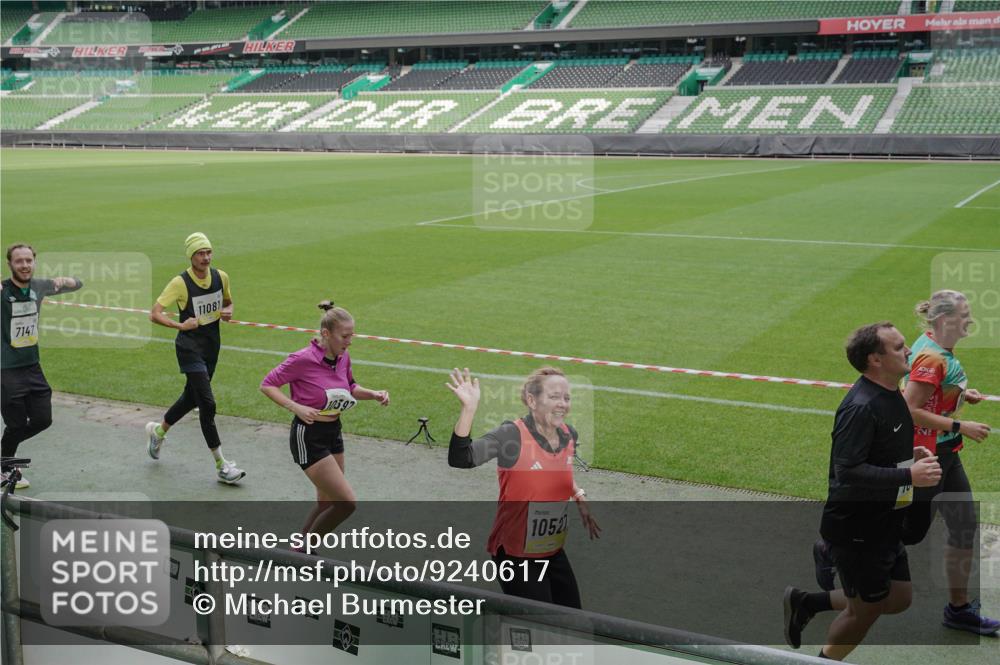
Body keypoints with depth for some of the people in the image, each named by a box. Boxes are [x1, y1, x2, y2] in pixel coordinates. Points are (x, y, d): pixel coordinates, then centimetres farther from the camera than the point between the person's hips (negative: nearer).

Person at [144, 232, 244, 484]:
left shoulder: (221, 277, 0)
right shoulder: (180, 283, -16)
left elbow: (228, 302, 19)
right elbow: (154, 314, -15)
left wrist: (227, 311, -4)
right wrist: (180, 325, -27)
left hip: (212, 346, 6)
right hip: (190, 347, -6)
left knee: (191, 398, 20)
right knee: (207, 404, -12)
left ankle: (158, 430, 48)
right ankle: (221, 466, -6)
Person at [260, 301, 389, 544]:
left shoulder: (344, 357, 0)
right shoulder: (303, 359, -21)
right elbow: (267, 385, -13)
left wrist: (373, 394, 0)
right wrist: (295, 407, -24)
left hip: (333, 432, 8)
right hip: (308, 437, -8)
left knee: (327, 503, 17)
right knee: (347, 503, -10)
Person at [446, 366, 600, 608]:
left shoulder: (569, 435, -1)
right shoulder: (512, 435, -22)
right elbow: (460, 459, -36)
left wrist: (579, 497, 11)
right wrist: (469, 408, -44)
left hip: (554, 552, 7)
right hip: (516, 555, -7)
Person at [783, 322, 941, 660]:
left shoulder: (892, 395, 7)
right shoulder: (861, 407, -24)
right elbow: (848, 471, -29)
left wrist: (911, 454, 5)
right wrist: (909, 475, -29)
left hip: (885, 525, 9)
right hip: (856, 528, -9)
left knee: (899, 599, 15)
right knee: (866, 610, 5)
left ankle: (806, 603, 23)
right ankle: (826, 661, 29)